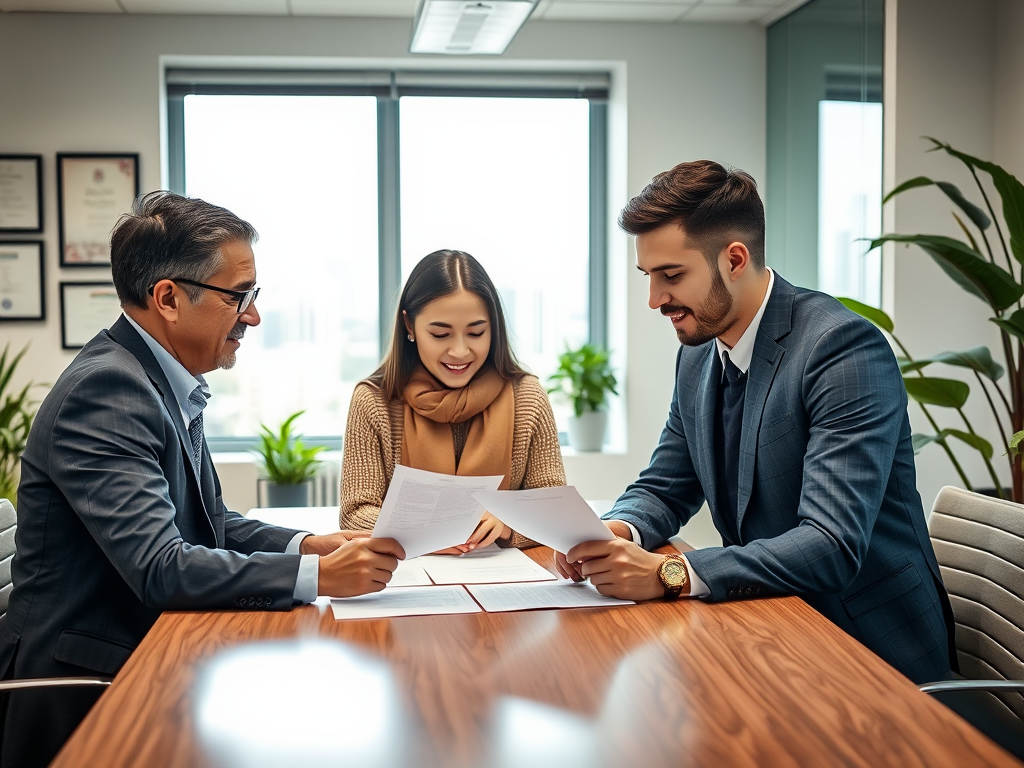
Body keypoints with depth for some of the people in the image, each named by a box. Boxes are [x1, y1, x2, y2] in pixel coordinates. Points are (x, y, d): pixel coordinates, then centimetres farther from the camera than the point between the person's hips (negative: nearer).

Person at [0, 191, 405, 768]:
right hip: (85, 689, -8)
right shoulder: (107, 389, -21)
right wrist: (318, 575, -27)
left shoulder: (169, 383, 8)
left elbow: (211, 521, 15)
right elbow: (159, 569, -27)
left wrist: (304, 545, -3)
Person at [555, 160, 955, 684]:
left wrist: (668, 573, -37)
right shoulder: (697, 355, 5)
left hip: (870, 645, -7)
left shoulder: (846, 348, -20)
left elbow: (832, 548, -28)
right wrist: (618, 530, -10)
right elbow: (664, 489, 14)